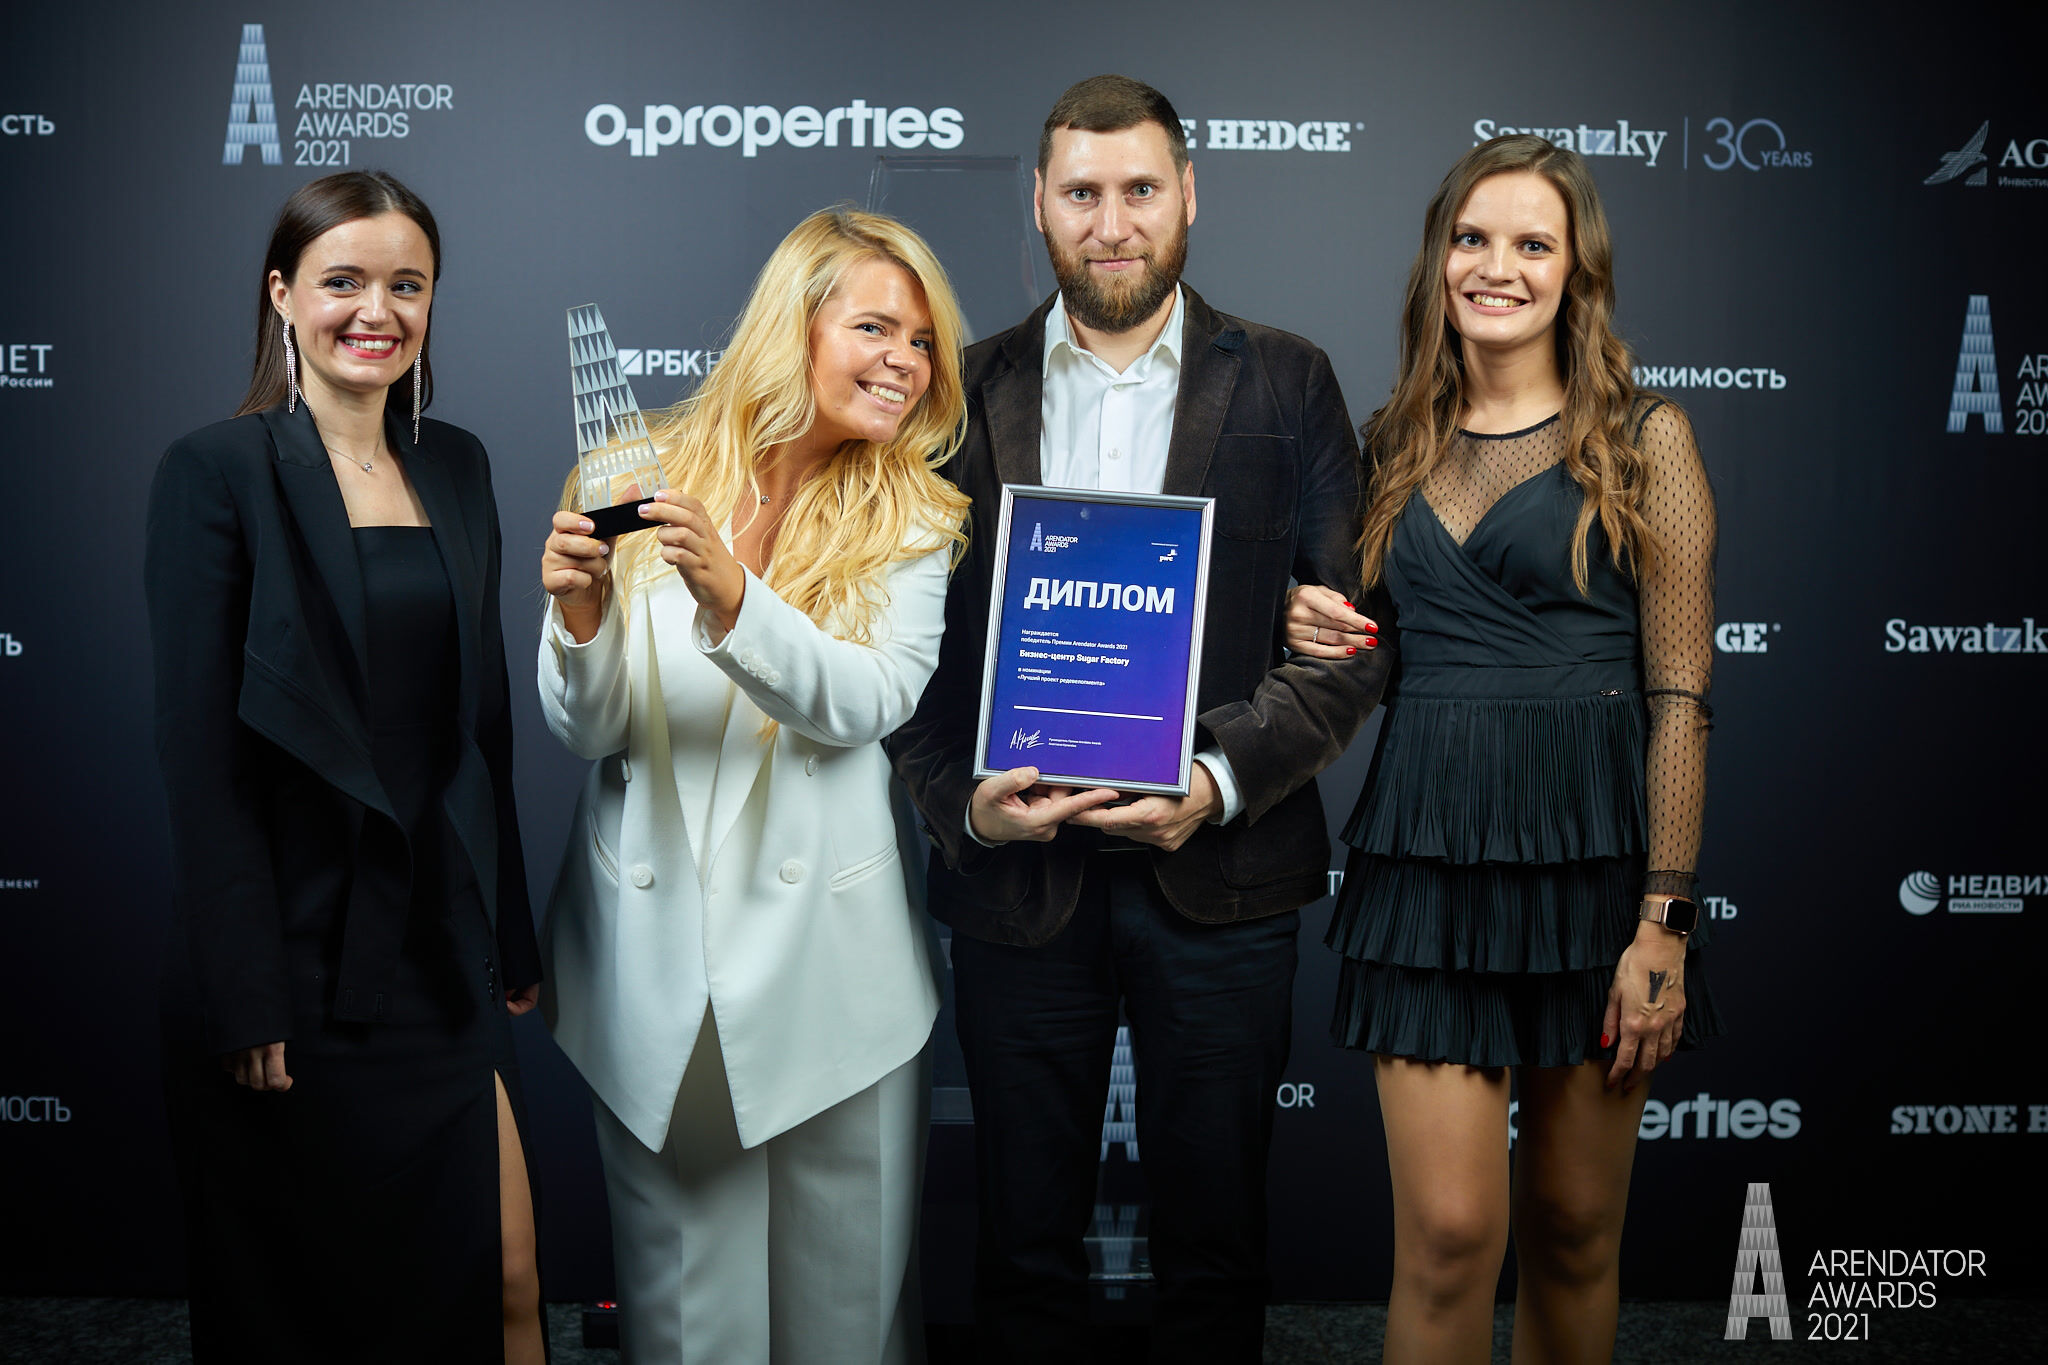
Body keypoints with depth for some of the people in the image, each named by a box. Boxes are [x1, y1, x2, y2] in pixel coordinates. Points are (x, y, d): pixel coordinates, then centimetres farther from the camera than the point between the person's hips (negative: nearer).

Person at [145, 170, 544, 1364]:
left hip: (442, 949, 5)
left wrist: (511, 941, 11)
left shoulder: (457, 467, 9)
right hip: (299, 963, -5)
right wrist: (247, 1003, -15)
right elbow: (202, 752, -12)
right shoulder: (218, 473, -9)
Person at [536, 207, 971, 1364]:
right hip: (655, 957, 0)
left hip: (828, 961, 0)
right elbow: (587, 731, 0)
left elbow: (869, 702, -14)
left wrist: (730, 600, -29)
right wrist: (584, 616, -20)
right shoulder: (646, 483, 0)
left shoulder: (912, 520, 3)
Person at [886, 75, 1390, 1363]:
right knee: (1027, 1242, 13)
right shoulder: (967, 391, 6)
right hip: (1019, 872, 1)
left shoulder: (1287, 385, 3)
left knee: (1215, 1243, 12)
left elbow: (1349, 640, -2)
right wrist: (962, 803, -10)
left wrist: (1221, 782, -15)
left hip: (1219, 878, -1)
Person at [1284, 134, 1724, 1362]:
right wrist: (1319, 636, -1)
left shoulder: (1644, 440, 0)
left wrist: (1663, 923, -10)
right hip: (1429, 856, 2)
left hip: (1591, 852, -2)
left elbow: (1681, 697, -4)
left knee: (1576, 1228, 9)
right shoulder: (1396, 444, 11)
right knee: (1448, 1231, -4)